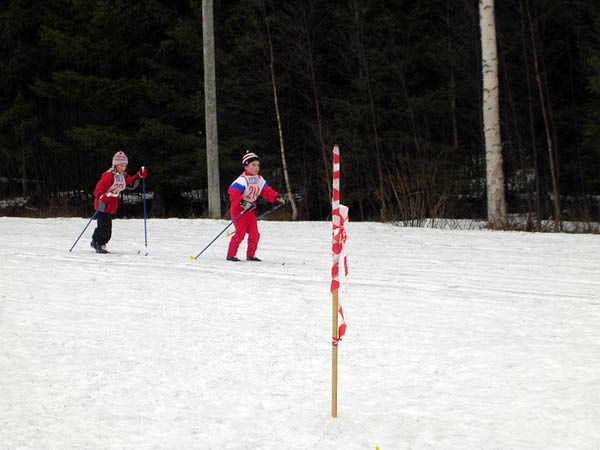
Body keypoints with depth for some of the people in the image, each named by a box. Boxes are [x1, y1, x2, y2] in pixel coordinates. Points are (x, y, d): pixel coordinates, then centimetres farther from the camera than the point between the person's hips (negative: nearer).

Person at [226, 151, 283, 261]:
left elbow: (267, 191, 13)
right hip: (239, 210, -8)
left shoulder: (259, 180, 7)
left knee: (254, 234, 5)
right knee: (240, 233, -14)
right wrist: (242, 203, -40)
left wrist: (276, 197, -3)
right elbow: (233, 192, -28)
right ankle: (231, 255, -7)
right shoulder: (242, 180, -19)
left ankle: (250, 255, 16)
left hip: (250, 209, 8)